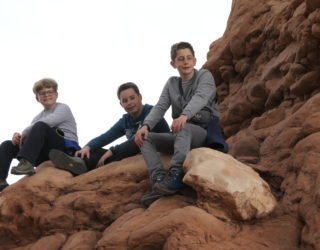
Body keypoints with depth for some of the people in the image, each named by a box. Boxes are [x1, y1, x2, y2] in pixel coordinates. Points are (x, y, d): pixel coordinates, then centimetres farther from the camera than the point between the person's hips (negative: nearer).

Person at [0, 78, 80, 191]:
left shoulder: (63, 108, 5)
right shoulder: (38, 117, 25)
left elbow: (47, 122, -16)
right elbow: (28, 134, 11)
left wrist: (24, 133, -12)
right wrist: (18, 137, -13)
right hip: (46, 154, 7)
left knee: (40, 126, -30)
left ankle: (27, 163, -44)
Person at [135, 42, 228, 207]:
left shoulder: (204, 76, -1)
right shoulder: (172, 83, 13)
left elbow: (200, 98, -22)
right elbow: (160, 107, -1)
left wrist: (184, 115, -44)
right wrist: (146, 125, -22)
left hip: (205, 133, -5)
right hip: (182, 138, 6)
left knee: (183, 128, -37)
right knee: (145, 137, -12)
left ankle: (175, 176, -49)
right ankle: (159, 179, -32)